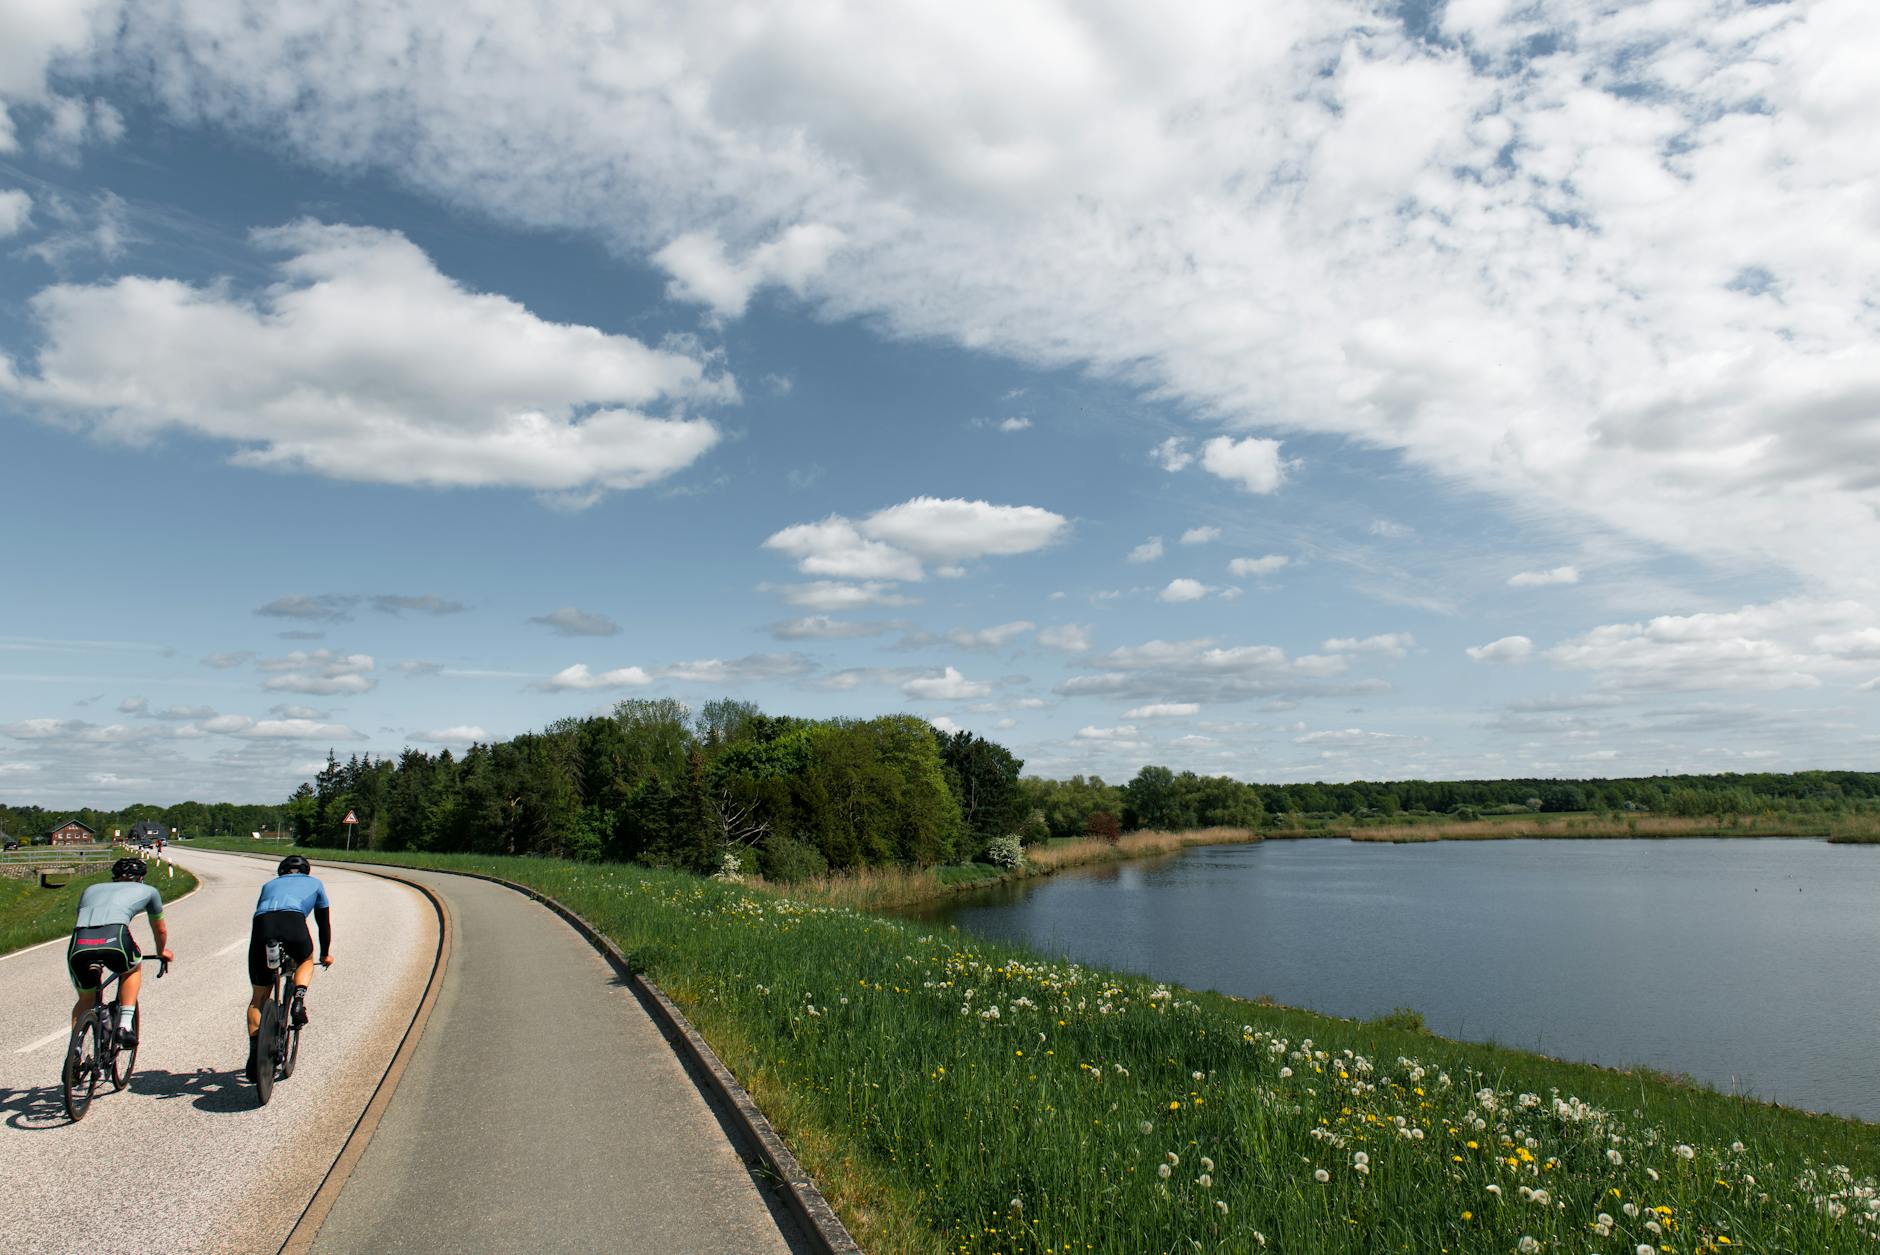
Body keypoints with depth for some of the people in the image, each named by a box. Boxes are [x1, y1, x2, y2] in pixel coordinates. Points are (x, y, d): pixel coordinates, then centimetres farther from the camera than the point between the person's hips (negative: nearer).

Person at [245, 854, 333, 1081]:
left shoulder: (269, 885, 39)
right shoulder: (313, 882, 33)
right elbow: (324, 922, 38)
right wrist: (326, 954, 51)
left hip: (262, 925, 2)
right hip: (293, 923, -2)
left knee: (258, 998, 17)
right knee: (306, 961, 32)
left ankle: (254, 1048, 1)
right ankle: (299, 998, 3)